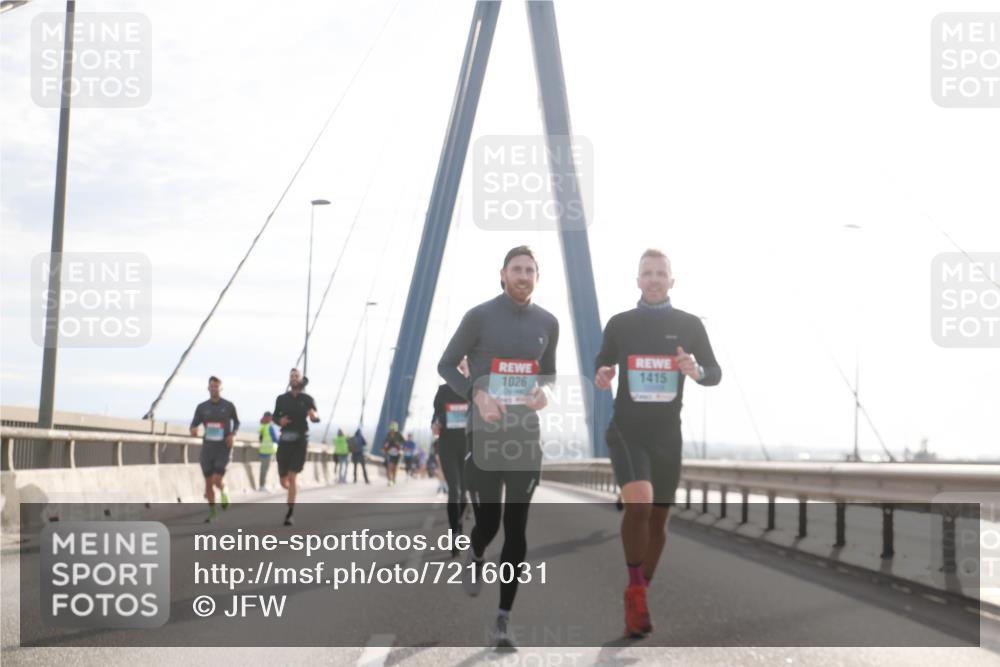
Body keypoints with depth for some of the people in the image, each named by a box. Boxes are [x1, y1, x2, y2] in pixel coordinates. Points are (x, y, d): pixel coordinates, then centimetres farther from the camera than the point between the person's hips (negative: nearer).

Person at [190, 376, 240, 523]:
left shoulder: (228, 406, 0)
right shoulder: (202, 407, 2)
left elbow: (236, 422, 14)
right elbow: (194, 424, 4)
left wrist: (232, 434, -5)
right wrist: (193, 430, -20)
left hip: (223, 448, -2)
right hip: (207, 448, 2)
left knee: (217, 480, -15)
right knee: (208, 482, 4)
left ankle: (223, 491, 21)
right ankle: (212, 511, 20)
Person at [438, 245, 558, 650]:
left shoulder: (547, 323, 7)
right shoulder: (480, 317, -4)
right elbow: (446, 365, 2)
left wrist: (544, 392, -4)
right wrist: (477, 394, -15)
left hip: (526, 435, 3)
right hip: (485, 434, -3)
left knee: (516, 529, -1)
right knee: (487, 524, -2)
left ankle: (504, 619, 5)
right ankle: (474, 558, 37)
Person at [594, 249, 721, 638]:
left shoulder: (689, 325, 2)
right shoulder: (619, 324, 2)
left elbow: (716, 373, 6)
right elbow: (602, 363, 14)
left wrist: (697, 371, -17)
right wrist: (602, 376, -10)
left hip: (667, 433, 2)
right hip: (626, 430, -2)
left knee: (658, 518, 10)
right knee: (638, 503, -25)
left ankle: (640, 595, 28)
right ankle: (636, 592, -12)